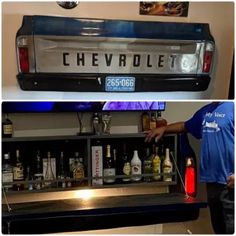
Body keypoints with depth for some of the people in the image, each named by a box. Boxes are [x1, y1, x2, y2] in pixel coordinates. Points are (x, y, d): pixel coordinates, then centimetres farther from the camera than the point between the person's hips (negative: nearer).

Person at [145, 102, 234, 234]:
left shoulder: (231, 108, -11)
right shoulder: (205, 111, 14)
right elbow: (185, 126, 30)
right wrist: (163, 129, 19)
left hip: (230, 180, -7)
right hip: (213, 179, 7)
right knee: (218, 225, 17)